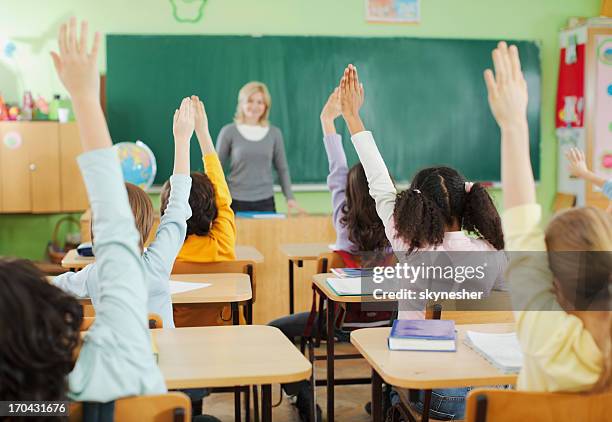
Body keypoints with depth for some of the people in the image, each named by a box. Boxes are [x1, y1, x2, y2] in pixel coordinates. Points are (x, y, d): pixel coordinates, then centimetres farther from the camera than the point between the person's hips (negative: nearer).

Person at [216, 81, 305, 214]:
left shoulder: (274, 133, 6)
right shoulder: (229, 131, 1)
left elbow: (282, 169, 11)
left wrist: (290, 198, 1)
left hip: (265, 201, 2)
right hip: (237, 202, -1)